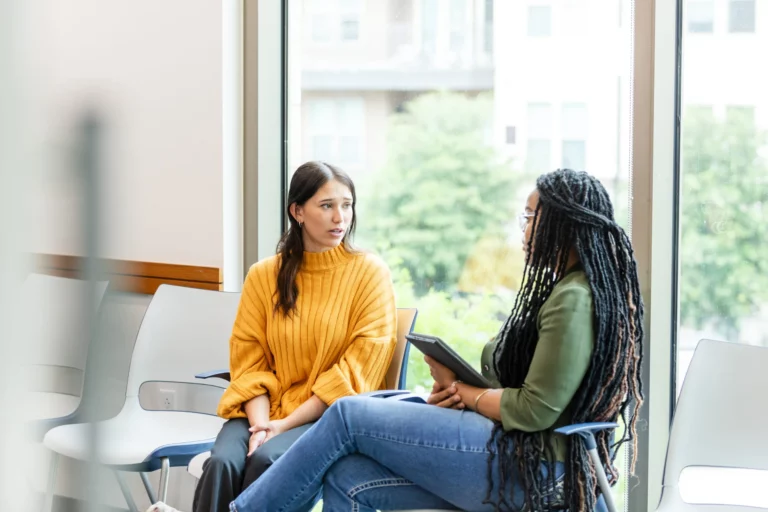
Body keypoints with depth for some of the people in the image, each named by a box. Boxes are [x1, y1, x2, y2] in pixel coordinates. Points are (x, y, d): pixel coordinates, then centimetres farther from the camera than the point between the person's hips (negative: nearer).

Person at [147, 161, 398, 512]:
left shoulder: (369, 272, -1)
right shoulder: (264, 276, 8)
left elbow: (358, 368, -7)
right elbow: (250, 362, 6)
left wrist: (286, 423, -13)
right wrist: (260, 424, -14)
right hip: (266, 410, 3)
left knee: (267, 460, -33)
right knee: (222, 463, -28)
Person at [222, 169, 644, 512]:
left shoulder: (573, 300, -17)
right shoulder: (568, 288, 15)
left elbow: (535, 411, -21)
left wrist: (462, 391, -4)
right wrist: (460, 388, 2)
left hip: (529, 470, -10)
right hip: (526, 459, 10)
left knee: (347, 417, -5)